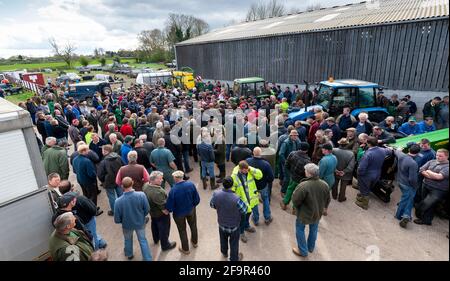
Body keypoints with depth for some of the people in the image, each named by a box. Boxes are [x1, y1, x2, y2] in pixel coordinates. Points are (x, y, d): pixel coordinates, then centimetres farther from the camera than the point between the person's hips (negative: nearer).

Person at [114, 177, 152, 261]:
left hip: (127, 225, 0)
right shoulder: (141, 195, -30)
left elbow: (117, 220, -17)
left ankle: (129, 255, 57)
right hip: (140, 223, 0)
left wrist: (122, 221, 6)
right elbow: (147, 209, -14)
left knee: (128, 240, 30)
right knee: (143, 240, 23)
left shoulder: (118, 201, -30)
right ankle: (148, 259, 36)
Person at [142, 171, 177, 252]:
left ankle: (156, 239, 55)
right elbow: (163, 207, -30)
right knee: (164, 229, 14)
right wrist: (167, 212, -12)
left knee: (155, 225, 31)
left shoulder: (146, 185, -15)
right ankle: (165, 245, 35)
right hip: (161, 214, -8)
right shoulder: (157, 193, -40)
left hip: (152, 211, 8)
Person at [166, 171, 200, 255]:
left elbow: (169, 206, -21)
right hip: (191, 210, 3)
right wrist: (192, 205, 8)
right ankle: (195, 242, 52)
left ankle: (185, 249, 40)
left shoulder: (173, 190, -31)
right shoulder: (191, 184, -22)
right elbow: (197, 199, -11)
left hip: (179, 213, -3)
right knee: (193, 226, 28)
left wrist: (169, 210, 2)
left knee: (182, 230, 21)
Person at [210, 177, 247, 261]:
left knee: (223, 239, 32)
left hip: (222, 224, 4)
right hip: (233, 226, -4)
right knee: (234, 243, 23)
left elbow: (212, 205, -4)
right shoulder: (236, 199, -38)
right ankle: (234, 259, 47)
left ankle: (224, 253, 59)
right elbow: (244, 211, -21)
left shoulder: (216, 194, -25)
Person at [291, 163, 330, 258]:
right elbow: (327, 201, -1)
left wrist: (297, 208, 0)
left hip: (304, 214, -5)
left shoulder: (303, 185, -35)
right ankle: (311, 247, 49)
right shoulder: (325, 185, -16)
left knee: (300, 230, 19)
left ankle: (303, 251, 32)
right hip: (318, 213, 5)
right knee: (314, 230, 27)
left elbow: (295, 200, -23)